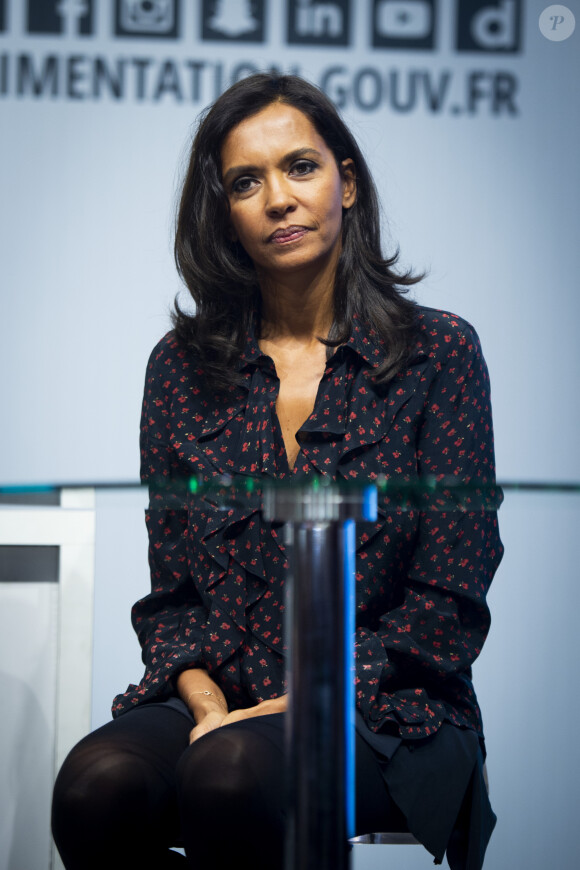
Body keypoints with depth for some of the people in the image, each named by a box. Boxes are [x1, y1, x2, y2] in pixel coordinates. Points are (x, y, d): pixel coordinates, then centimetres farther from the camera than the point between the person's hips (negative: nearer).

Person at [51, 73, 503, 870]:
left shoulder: (438, 352, 1)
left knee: (234, 772, -35)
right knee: (98, 783, -29)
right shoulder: (183, 368, 10)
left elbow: (450, 601, -3)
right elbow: (172, 592, 11)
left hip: (381, 714, -3)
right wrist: (208, 702, -10)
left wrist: (301, 705, -13)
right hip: (218, 696, 3)